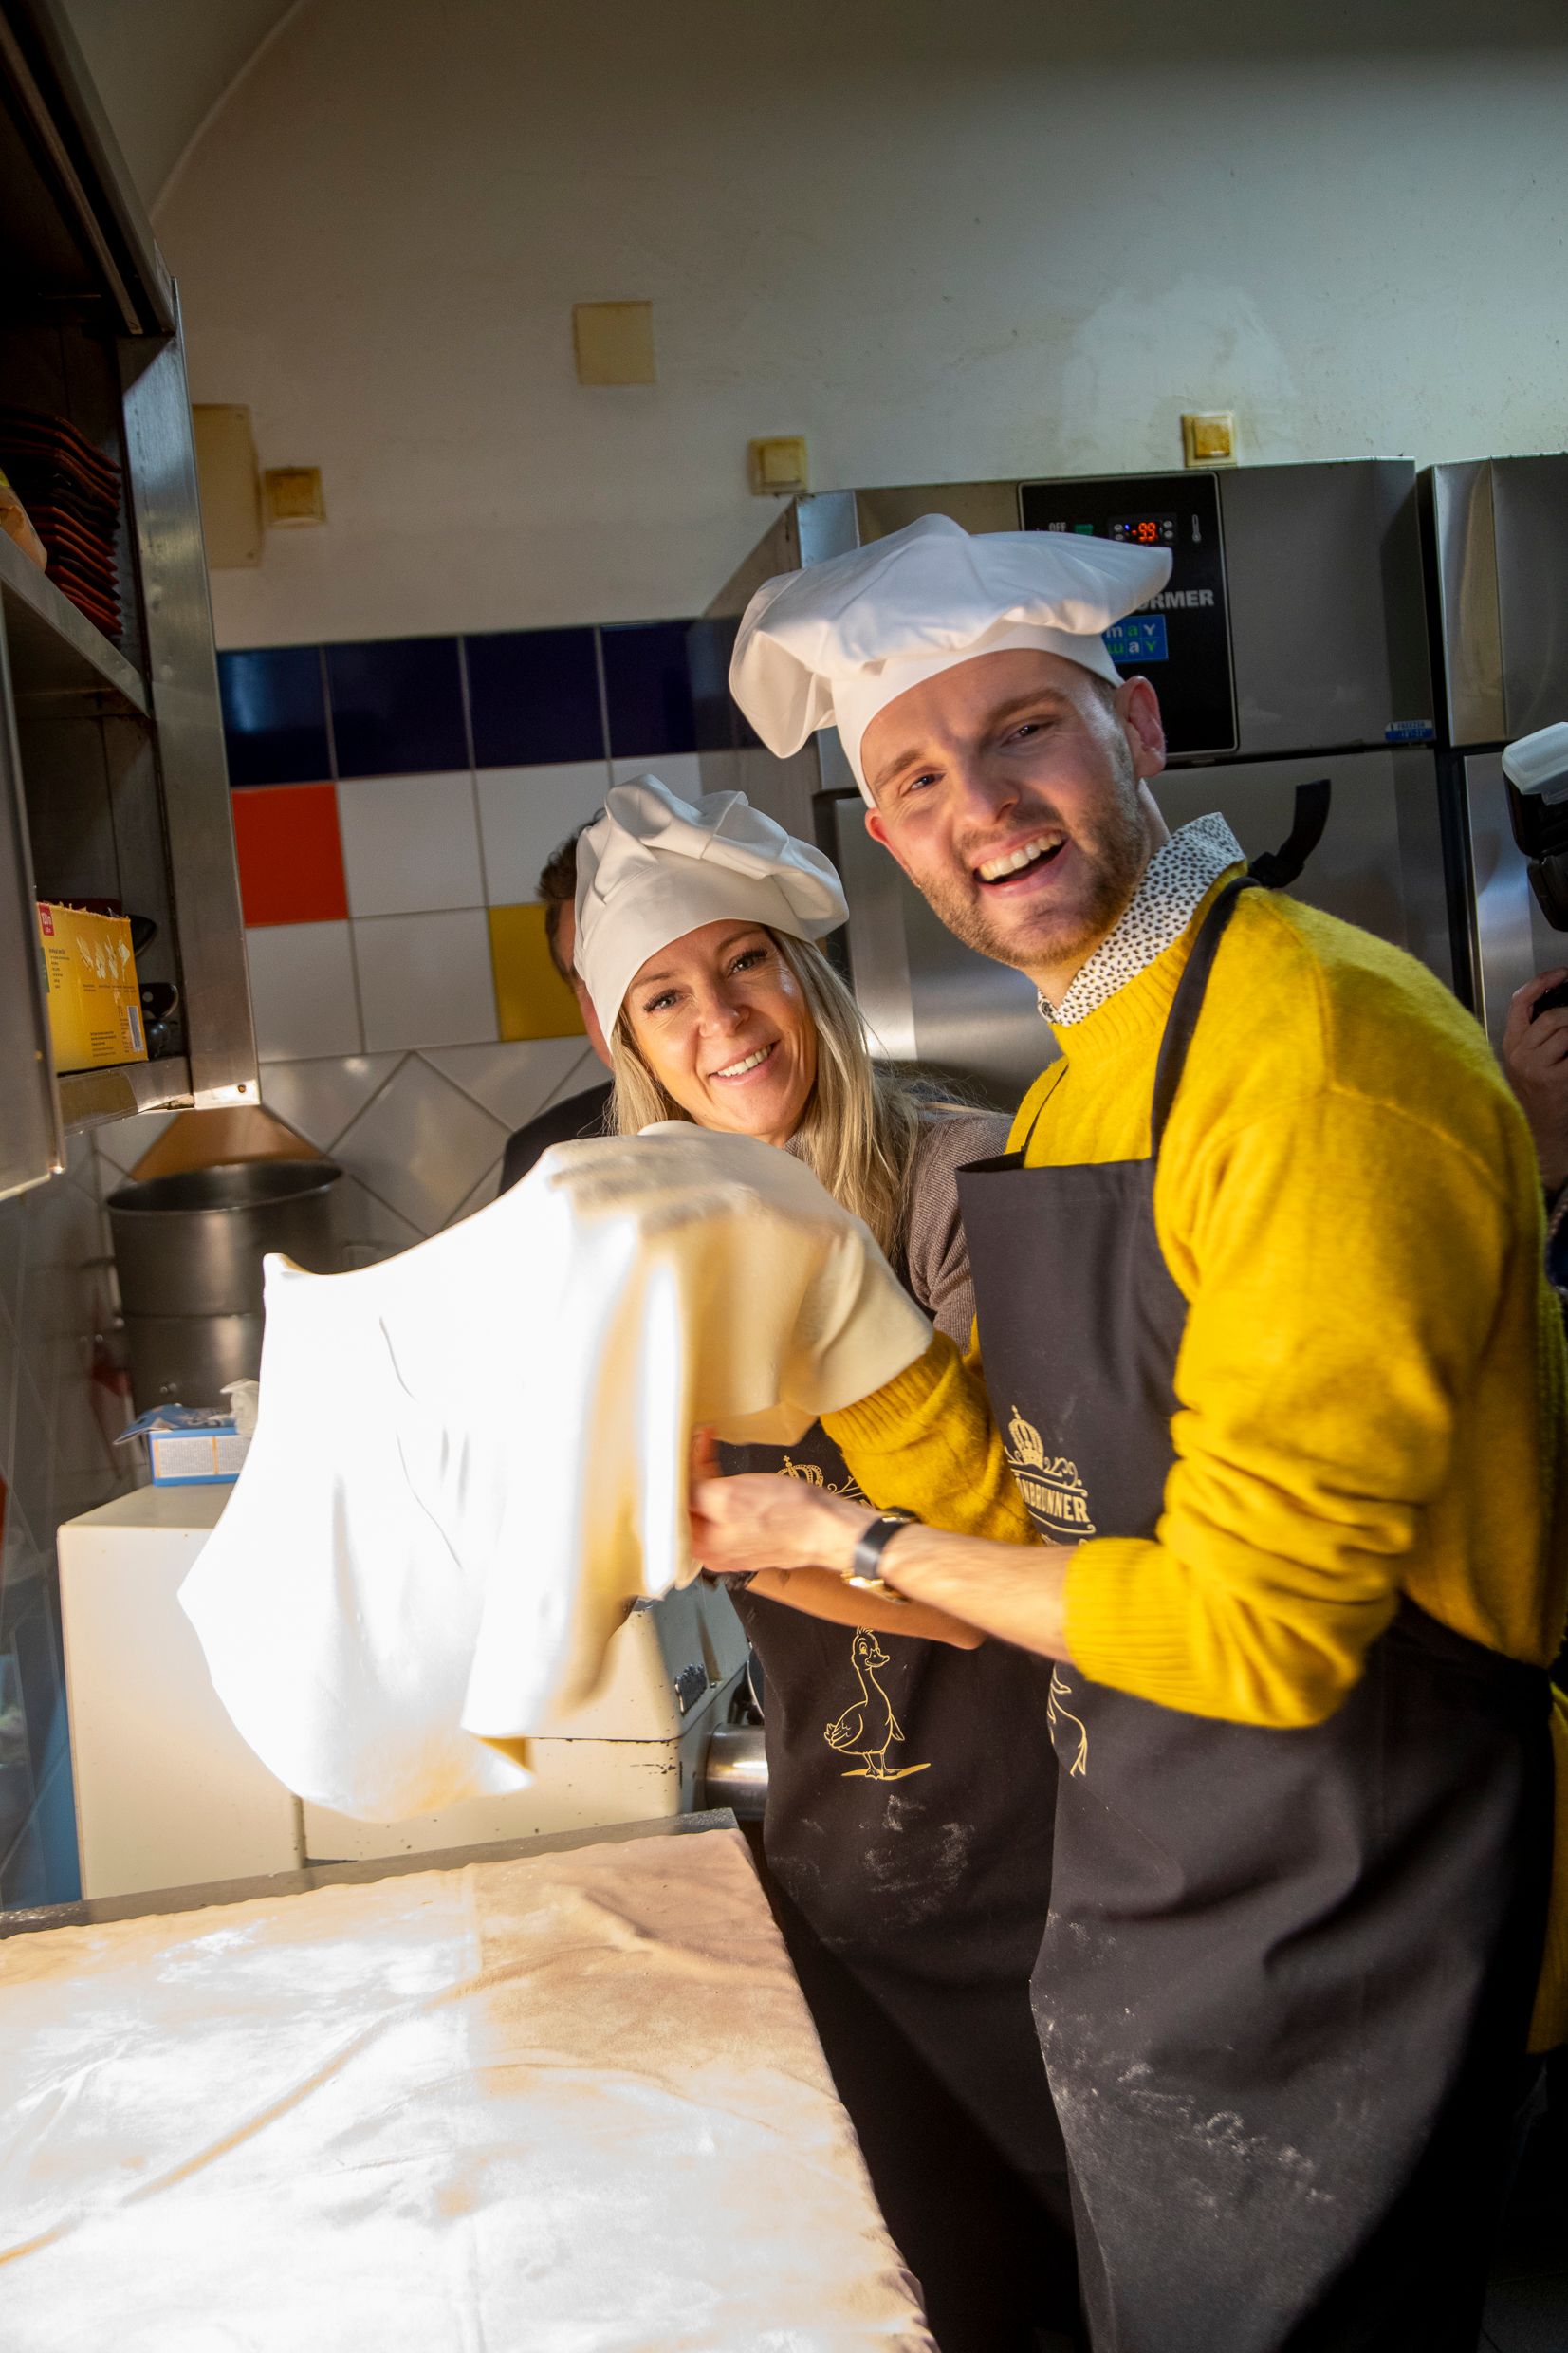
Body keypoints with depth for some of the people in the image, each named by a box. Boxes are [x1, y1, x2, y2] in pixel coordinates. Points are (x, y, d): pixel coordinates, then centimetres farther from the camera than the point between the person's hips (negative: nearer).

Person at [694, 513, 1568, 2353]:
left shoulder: (1318, 1044, -25)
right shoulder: (1076, 1093, 6)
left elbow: (1254, 1629, -25)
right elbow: (1000, 1505, 2)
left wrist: (852, 1544, -13)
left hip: (1337, 1914, -9)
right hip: (1156, 1900, 9)